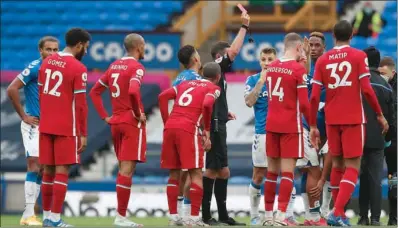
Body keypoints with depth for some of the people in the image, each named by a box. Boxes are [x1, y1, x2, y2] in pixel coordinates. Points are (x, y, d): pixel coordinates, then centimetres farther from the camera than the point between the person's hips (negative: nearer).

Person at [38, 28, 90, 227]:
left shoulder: (47, 62, 8)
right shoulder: (78, 69, -12)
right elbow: (80, 104, -13)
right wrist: (83, 134, -8)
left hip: (45, 126, 6)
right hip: (66, 128, -6)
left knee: (48, 170, 12)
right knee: (62, 171, -3)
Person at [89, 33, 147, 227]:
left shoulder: (114, 66, 13)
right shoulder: (136, 67, -11)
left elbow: (94, 92, 17)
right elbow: (133, 92, -29)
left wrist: (105, 117, 14)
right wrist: (138, 113, -16)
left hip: (116, 122, 8)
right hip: (132, 123, -8)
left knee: (123, 168, 14)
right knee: (127, 169, -7)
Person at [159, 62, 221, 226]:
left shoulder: (185, 84, 25)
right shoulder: (213, 88, 9)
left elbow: (163, 96, 13)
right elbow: (207, 105, -12)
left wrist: (166, 122, 15)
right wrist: (207, 130, -2)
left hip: (170, 127, 6)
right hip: (188, 129, -6)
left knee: (174, 173, 14)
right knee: (196, 173, 0)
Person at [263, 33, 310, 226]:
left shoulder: (271, 67, 7)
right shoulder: (298, 69, -12)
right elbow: (304, 103, -14)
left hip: (271, 124, 6)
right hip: (291, 125, -6)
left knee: (272, 171, 12)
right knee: (287, 172, -5)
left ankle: (268, 215, 15)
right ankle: (281, 215, -12)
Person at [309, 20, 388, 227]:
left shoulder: (322, 60, 5)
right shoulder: (359, 56, -4)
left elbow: (314, 97, 1)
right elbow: (366, 90, -12)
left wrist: (313, 126, 7)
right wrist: (380, 115, -1)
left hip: (332, 120, 3)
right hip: (353, 119, -3)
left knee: (338, 164, 17)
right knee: (352, 167, -1)